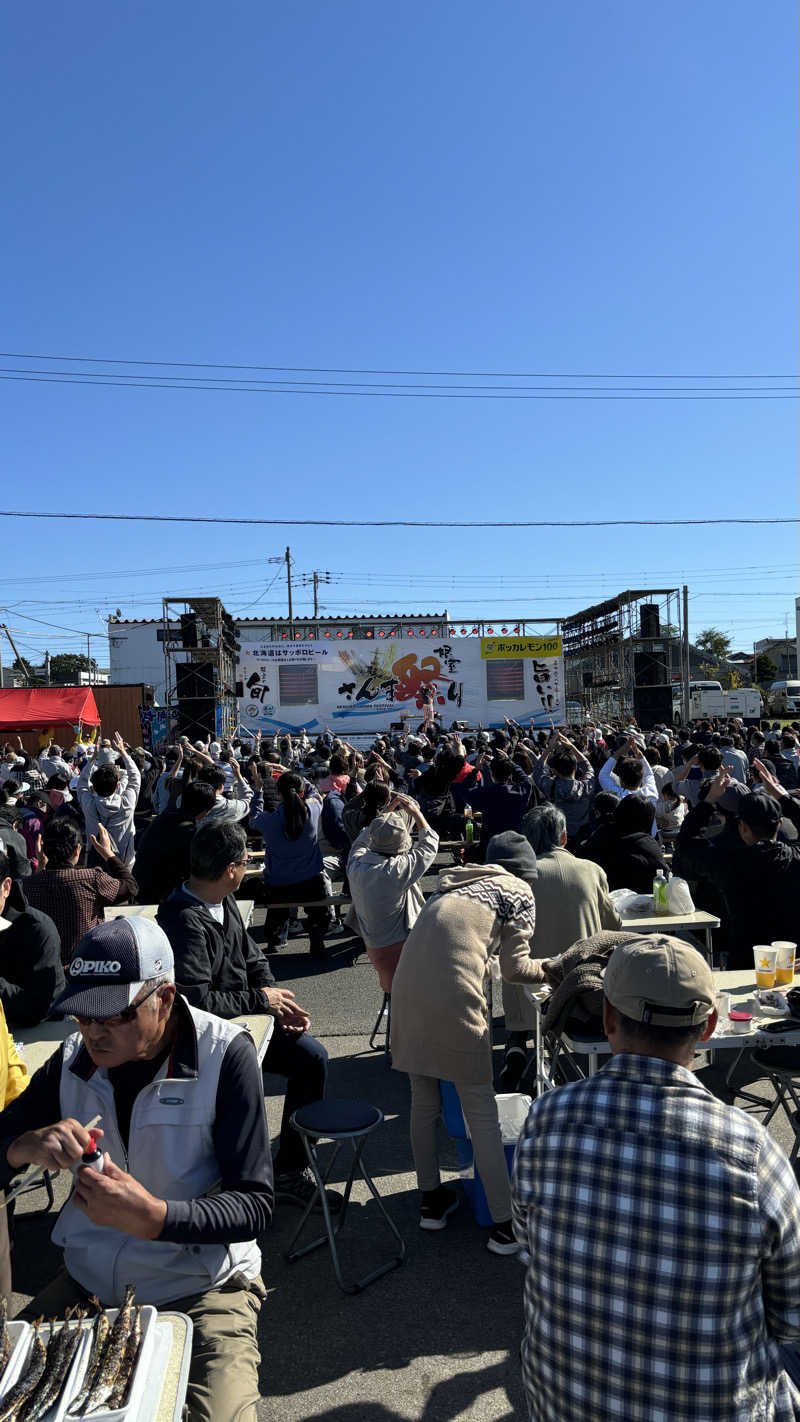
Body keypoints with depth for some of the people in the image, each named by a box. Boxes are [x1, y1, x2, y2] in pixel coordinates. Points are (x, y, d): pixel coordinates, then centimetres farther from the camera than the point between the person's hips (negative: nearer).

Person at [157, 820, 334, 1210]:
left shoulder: (224, 904, 4)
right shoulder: (185, 921, -25)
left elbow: (254, 961, 13)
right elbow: (196, 999, -31)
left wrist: (279, 1002, -5)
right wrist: (261, 1000, -19)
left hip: (240, 1017, 9)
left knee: (312, 1056, 2)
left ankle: (290, 1169, 14)